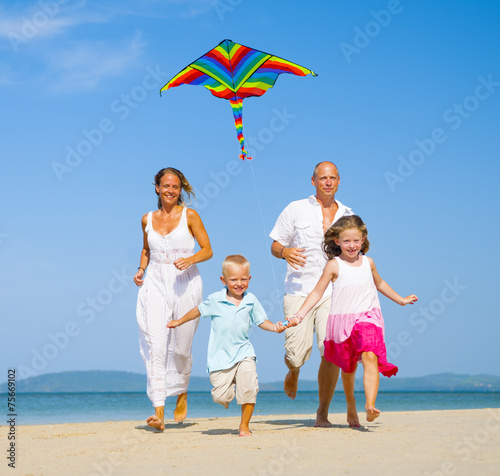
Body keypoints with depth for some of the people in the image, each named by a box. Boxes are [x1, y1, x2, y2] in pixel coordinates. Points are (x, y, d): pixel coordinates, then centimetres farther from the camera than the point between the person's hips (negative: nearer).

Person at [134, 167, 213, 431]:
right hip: (156, 285, 2)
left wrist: (190, 259, -18)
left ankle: (182, 393, 37)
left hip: (184, 284, -2)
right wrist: (141, 269, 7)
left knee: (181, 347, 7)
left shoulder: (189, 216, 1)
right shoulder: (148, 219, 10)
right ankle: (159, 412, -17)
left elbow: (207, 249, 1)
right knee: (156, 346, -13)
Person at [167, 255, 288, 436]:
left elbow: (261, 321, 10)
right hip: (220, 354, -1)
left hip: (243, 351, 1)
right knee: (220, 396, -5)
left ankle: (244, 426, 3)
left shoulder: (251, 301, 1)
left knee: (249, 388, -17)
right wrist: (179, 321, 24)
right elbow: (198, 311, 14)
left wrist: (274, 327, -9)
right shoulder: (215, 300, -3)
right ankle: (228, 394, 36)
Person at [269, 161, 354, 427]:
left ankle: (322, 413, 0)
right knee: (297, 353, -9)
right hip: (299, 289, -1)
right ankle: (293, 371, 31)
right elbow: (275, 246, 9)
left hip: (333, 292, 1)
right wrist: (285, 251, -14)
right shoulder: (296, 210, 8)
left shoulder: (348, 216, 15)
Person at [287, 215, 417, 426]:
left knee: (370, 357, -22)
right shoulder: (334, 266, -1)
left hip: (368, 319, 1)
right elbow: (317, 292, -2)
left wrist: (401, 300, 40)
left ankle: (370, 404, -33)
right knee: (348, 367, 11)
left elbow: (379, 284, 29)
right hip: (342, 321, -1)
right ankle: (351, 408, 32)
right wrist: (299, 314, -13)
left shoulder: (368, 263, 9)